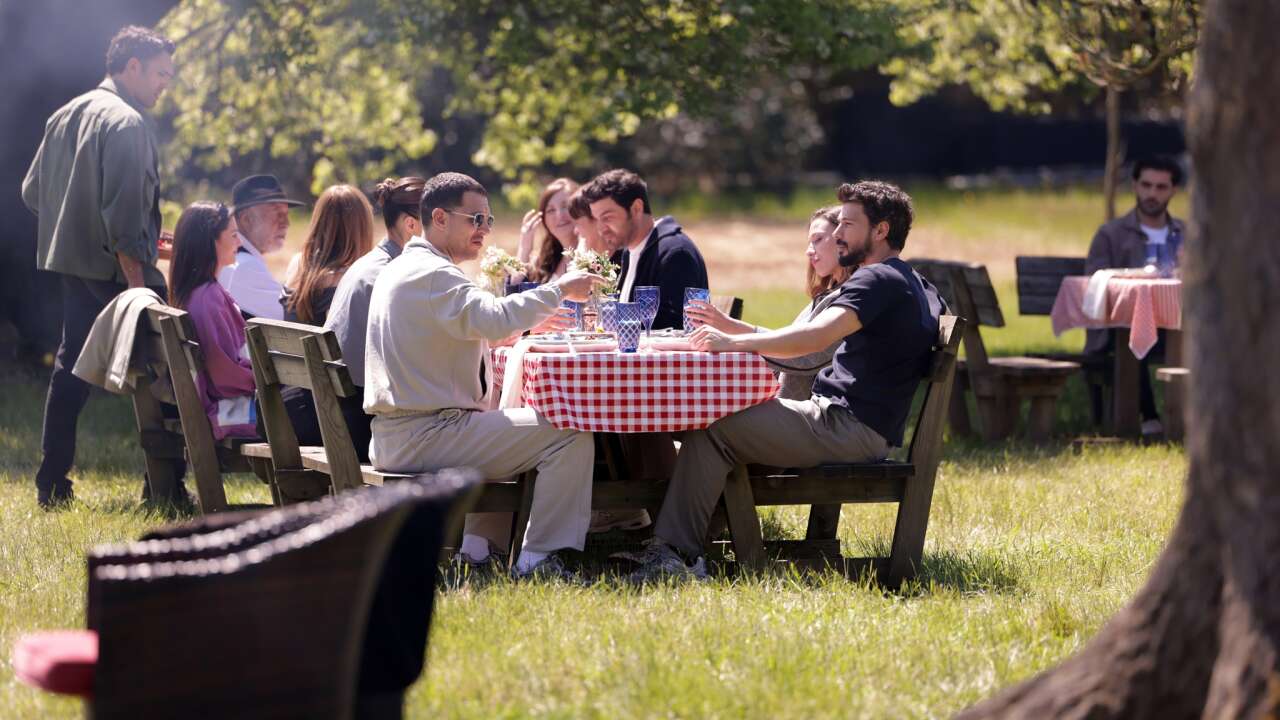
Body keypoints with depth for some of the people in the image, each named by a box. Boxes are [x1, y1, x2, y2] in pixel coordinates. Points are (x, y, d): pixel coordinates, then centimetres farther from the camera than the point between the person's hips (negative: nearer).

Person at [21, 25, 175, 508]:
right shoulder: (127, 123, -14)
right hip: (115, 268, -9)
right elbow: (124, 209, -21)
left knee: (71, 370, 13)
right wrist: (137, 282, -20)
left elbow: (32, 192, 18)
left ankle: (52, 486, 13)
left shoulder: (67, 115, 14)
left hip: (71, 267, 9)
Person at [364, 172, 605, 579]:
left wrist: (527, 323, 18)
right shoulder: (432, 274, -15)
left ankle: (479, 546, 28)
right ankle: (538, 560, -11)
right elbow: (494, 319, -32)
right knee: (571, 437, -14)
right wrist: (558, 290, -21)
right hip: (425, 435, -11)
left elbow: (467, 328, 30)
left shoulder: (401, 268, 19)